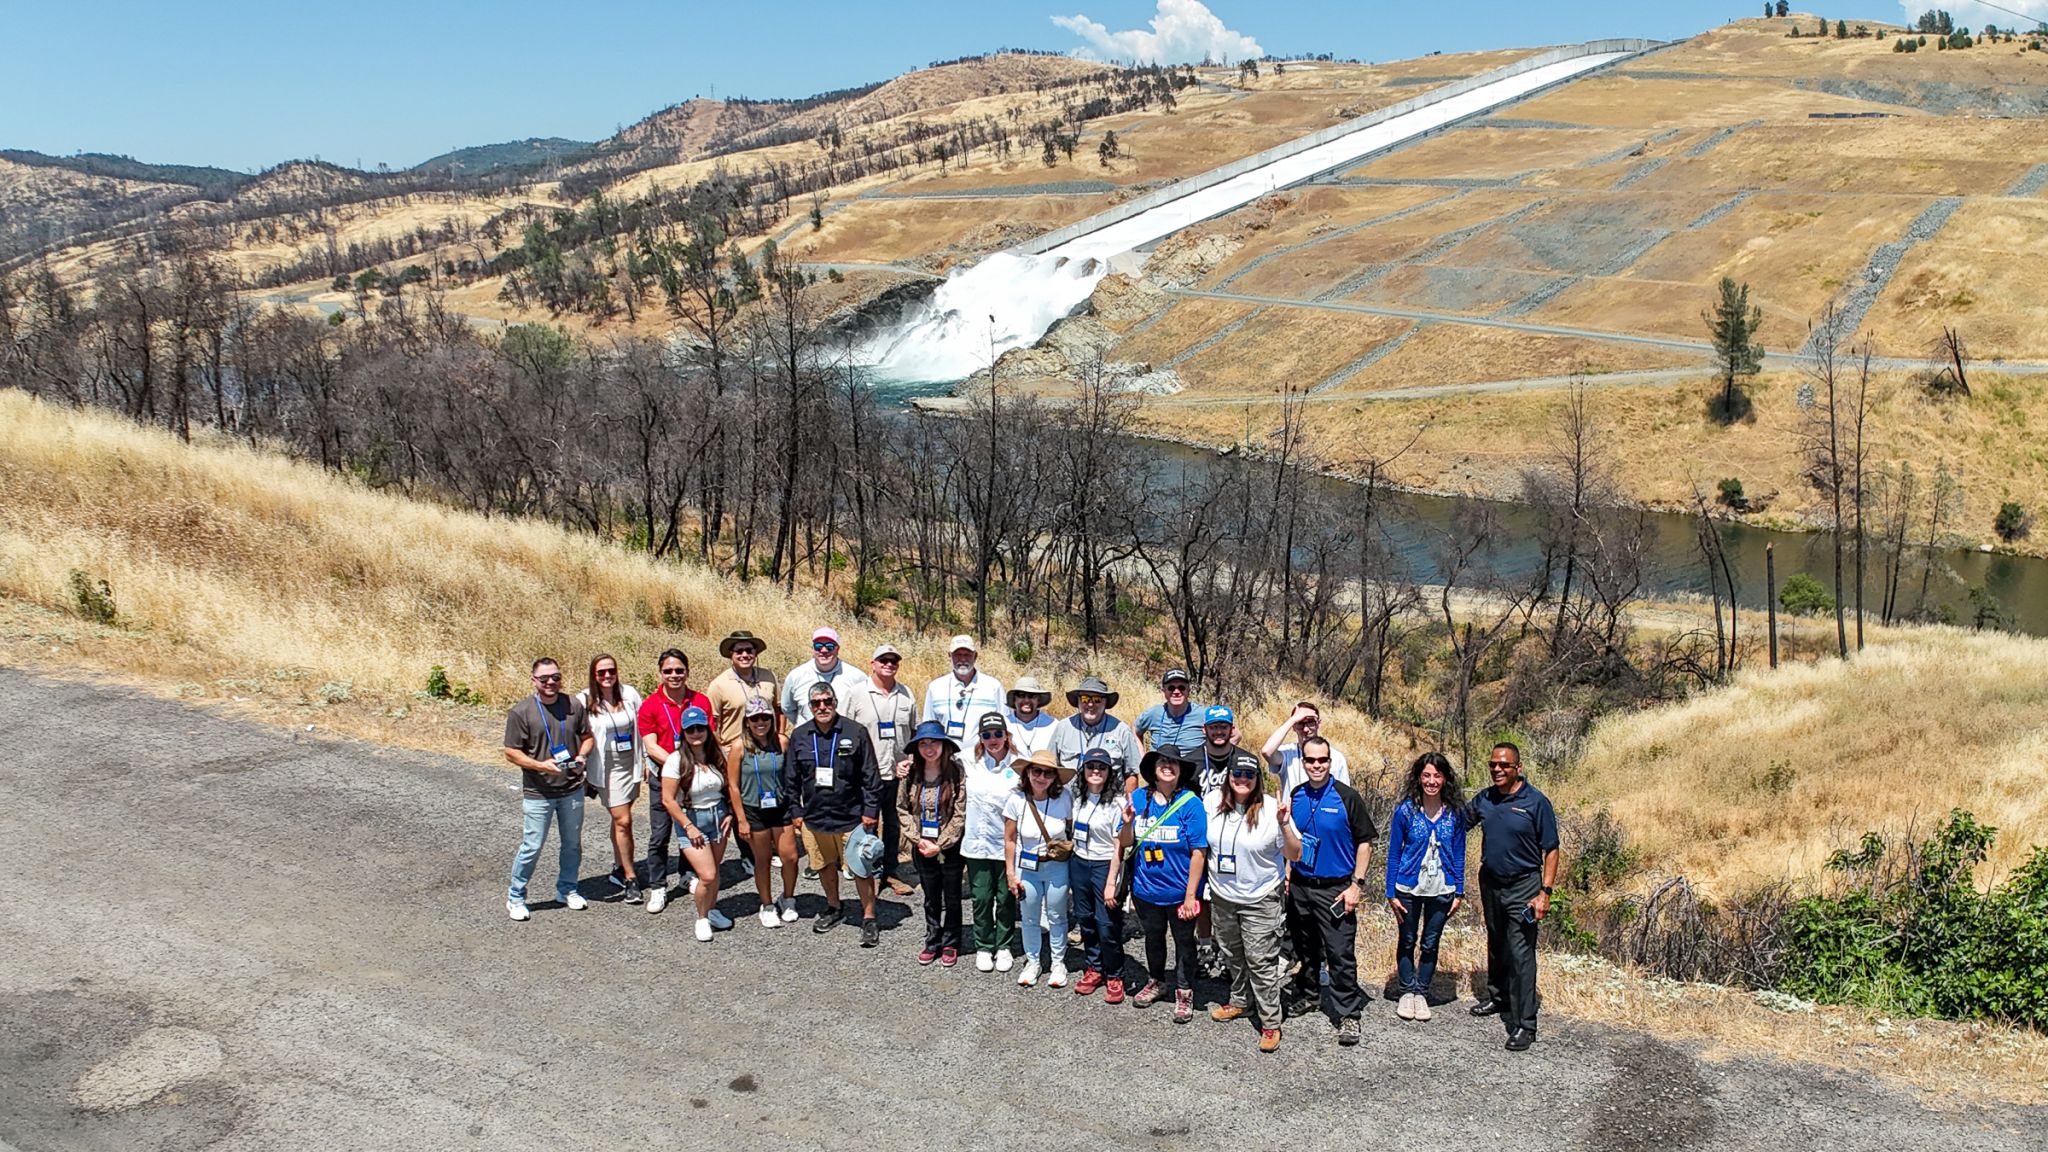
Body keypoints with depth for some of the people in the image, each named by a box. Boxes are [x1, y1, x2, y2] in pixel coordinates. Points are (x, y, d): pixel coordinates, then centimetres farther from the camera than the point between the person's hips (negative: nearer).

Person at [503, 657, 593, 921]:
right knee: (532, 847, -1)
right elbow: (511, 751, -8)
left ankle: (567, 890, 33)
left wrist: (582, 756, -8)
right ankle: (515, 897, 16)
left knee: (572, 844, 15)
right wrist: (540, 765, -21)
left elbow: (587, 737, 13)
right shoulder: (521, 712, -10)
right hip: (538, 793, -4)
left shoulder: (574, 706, 1)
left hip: (572, 790, 4)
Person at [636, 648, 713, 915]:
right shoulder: (650, 705, -5)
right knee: (659, 835, 1)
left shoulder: (701, 701, 1)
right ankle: (657, 888, 10)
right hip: (663, 777, -2)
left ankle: (691, 876, 30)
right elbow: (651, 746, -9)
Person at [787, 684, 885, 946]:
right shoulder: (799, 736, 3)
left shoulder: (855, 733, -7)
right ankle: (833, 908, 38)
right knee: (825, 866, 17)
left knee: (861, 868, -2)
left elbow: (871, 776, -4)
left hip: (852, 817, -4)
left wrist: (871, 811, -7)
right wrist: (796, 811, 8)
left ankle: (869, 919, 8)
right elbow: (791, 778, 11)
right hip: (815, 817, 4)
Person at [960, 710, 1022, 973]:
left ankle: (1004, 947, 26)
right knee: (981, 898, 8)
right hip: (977, 843, 1)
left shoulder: (1018, 765, -7)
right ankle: (983, 947, 23)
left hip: (1007, 844, -1)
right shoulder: (971, 760, -2)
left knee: (1006, 898, 9)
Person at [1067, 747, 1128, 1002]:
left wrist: (1111, 882, -17)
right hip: (1079, 865, 6)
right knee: (1086, 920, 12)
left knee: (1108, 925, -4)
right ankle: (1094, 969, 28)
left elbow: (1119, 846, -13)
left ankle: (1114, 976, 13)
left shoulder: (1116, 802, -12)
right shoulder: (1078, 798, 6)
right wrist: (1068, 876, 11)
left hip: (1105, 866, -6)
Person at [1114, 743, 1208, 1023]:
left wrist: (1190, 896, -17)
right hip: (1146, 888, 4)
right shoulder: (1139, 798, -6)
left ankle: (1184, 992, 32)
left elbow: (1198, 852, -16)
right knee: (1153, 937, 23)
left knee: (1184, 941, 14)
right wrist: (1128, 821, -22)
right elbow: (1125, 843, 0)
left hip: (1179, 891, -3)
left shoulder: (1191, 803, -17)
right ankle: (1155, 982, 46)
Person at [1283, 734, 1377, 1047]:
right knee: (1305, 948, 17)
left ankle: (1349, 1014, 0)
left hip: (1334, 891, -5)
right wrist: (1287, 876, 9)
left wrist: (1357, 884, -11)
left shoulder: (1347, 797, -9)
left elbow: (1364, 843, -6)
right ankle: (1308, 995, 34)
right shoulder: (1295, 796, 5)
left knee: (1340, 954, -6)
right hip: (1299, 887, 5)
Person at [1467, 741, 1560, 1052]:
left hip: (1523, 886, -6)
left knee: (1521, 954, -10)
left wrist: (1545, 892, -16)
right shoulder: (1483, 799, 3)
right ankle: (1498, 997, 39)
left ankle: (1524, 1024, -8)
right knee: (1496, 946, 21)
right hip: (1490, 883, 6)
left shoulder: (1536, 802, -11)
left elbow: (1551, 850, -9)